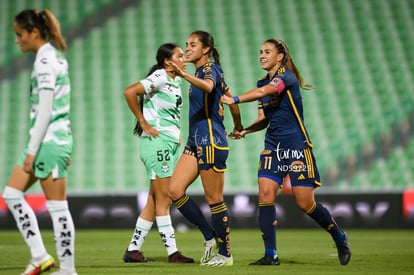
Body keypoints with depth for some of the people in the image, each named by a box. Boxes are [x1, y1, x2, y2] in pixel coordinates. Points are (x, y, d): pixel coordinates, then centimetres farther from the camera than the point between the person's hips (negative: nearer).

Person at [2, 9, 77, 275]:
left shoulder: (45, 61, -15)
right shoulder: (54, 56, 14)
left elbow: (45, 110, -19)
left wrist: (31, 151, -18)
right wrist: (64, 149, 22)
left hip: (49, 141, -10)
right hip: (56, 139, 10)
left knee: (57, 206, -4)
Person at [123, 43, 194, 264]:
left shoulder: (176, 81, 15)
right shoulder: (159, 77, -11)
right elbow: (129, 92, -23)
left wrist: (175, 133, 12)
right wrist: (144, 123, -18)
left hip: (170, 144, 9)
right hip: (157, 143, -9)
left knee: (155, 201, 9)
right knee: (162, 201, -5)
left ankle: (133, 250, 14)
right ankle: (172, 252, -3)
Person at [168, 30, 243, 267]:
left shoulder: (210, 69, -8)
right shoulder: (203, 71, 19)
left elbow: (208, 87, -34)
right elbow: (230, 98, 29)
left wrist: (185, 75, -50)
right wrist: (238, 126, 41)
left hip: (211, 142, -9)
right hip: (196, 141, 9)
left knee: (214, 199, -4)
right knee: (175, 190, 0)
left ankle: (225, 253, 6)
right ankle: (210, 237, 9)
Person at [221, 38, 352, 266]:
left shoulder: (287, 77, -10)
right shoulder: (264, 82, 13)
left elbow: (265, 91, -29)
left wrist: (236, 100, -37)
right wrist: (245, 130, -2)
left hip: (297, 147, -7)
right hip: (272, 147, 7)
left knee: (305, 203, -6)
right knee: (266, 194, -10)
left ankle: (340, 238, 18)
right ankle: (270, 255, -7)